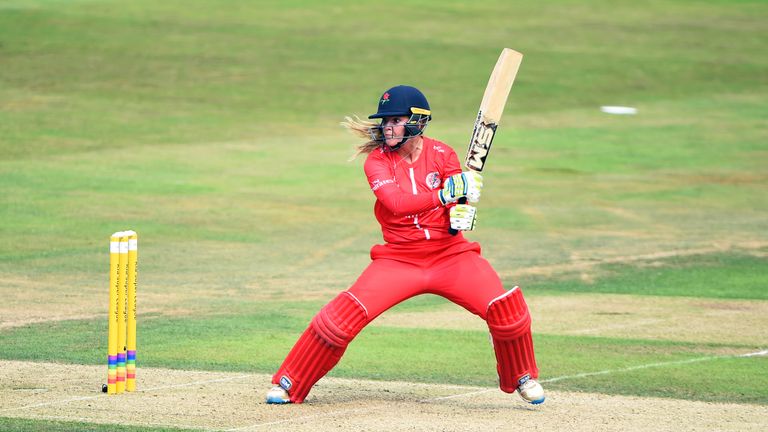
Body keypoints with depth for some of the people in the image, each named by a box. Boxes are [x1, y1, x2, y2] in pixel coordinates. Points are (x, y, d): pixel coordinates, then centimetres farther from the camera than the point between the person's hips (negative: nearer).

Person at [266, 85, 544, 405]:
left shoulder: (442, 155, -3)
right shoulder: (377, 160, -8)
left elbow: (460, 202, -1)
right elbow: (395, 202, -25)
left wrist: (461, 216, -26)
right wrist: (447, 193, -36)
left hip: (449, 254, 1)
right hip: (398, 258, -1)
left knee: (506, 308, -17)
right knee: (345, 315, -18)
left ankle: (522, 378, 11)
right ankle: (288, 384, -4)